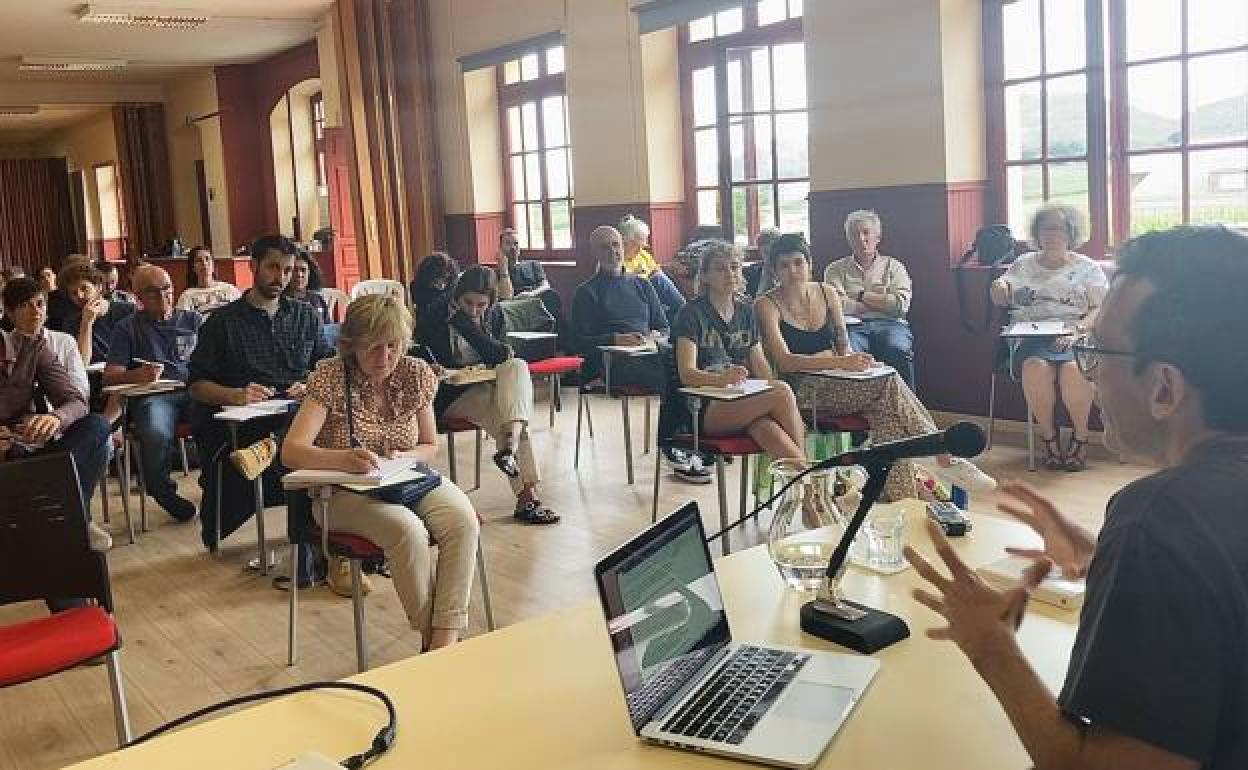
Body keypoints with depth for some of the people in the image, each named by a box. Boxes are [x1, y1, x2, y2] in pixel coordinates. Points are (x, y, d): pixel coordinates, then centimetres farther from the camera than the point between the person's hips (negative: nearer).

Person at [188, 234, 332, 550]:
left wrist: (311, 387, -7)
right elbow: (197, 385, 5)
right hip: (240, 424, -2)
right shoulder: (223, 321, 11)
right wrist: (236, 395, -15)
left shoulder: (305, 315, 21)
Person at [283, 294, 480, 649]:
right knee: (408, 531, -34)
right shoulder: (330, 377, -11)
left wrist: (405, 456, -12)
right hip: (345, 492, -4)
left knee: (463, 521, -26)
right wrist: (342, 459, -38)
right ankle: (430, 638, -15)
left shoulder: (417, 373, 0)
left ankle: (445, 642, -26)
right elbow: (291, 451, -19)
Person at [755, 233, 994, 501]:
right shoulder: (767, 305, -5)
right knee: (888, 382, -26)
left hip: (834, 381, 5)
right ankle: (941, 455, -20)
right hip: (804, 390, -5)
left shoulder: (827, 293, 12)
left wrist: (850, 360, -7)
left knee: (886, 404, -28)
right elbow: (784, 361, -17)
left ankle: (901, 493, -28)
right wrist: (841, 362, -27)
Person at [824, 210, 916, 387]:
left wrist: (862, 296, 4)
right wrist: (882, 301, 4)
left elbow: (901, 305, 3)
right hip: (854, 326, -1)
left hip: (889, 325, 1)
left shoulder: (893, 266, 20)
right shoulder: (835, 270, 18)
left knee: (898, 350, -35)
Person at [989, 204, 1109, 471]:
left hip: (1075, 336, -1)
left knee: (1073, 369, -35)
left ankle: (1081, 436, -16)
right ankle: (1048, 437, -19)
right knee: (1036, 366, -35)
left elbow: (1101, 309, 6)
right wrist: (1000, 288, -9)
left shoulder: (1087, 268, 16)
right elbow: (1002, 300, 16)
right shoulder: (1023, 265, 22)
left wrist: (1078, 328, -14)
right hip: (1030, 336, 1)